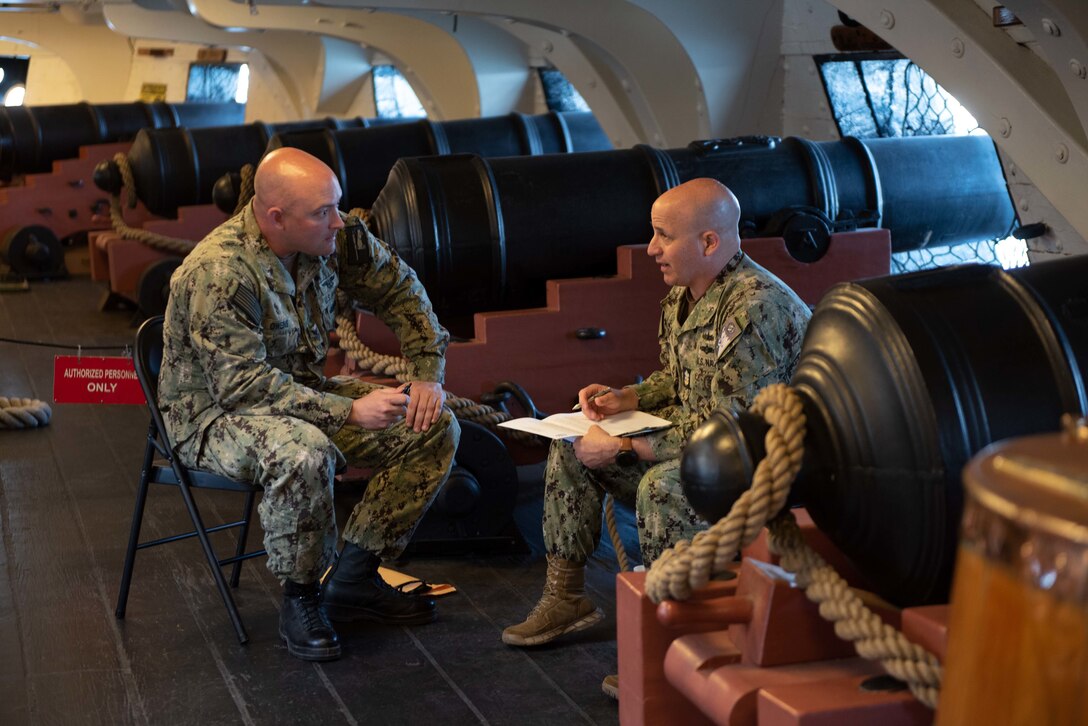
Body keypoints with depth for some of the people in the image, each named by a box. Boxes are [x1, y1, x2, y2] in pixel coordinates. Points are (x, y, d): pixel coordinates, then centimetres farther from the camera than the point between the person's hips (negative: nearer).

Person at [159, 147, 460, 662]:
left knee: (434, 428, -5)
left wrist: (428, 374, -4)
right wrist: (349, 412, -34)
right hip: (216, 412, -7)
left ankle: (354, 578, 2)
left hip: (303, 390, 8)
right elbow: (243, 385, -31)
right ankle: (301, 598, -15)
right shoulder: (218, 273, -29)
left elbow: (399, 288, 7)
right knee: (302, 455, -40)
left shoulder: (335, 236, -8)